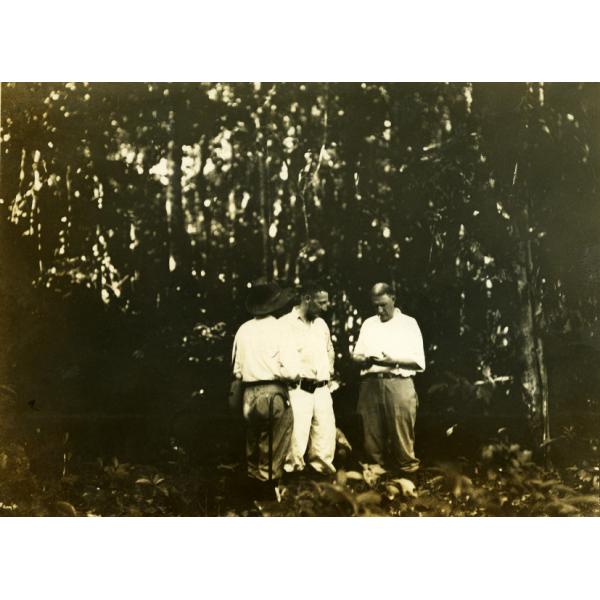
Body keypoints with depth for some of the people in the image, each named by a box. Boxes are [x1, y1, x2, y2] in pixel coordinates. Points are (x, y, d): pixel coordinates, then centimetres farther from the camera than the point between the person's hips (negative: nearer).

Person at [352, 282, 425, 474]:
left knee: (402, 438, -6)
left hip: (399, 384, -3)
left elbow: (419, 361, 0)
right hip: (370, 385, 4)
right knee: (372, 436, 4)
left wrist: (394, 360, -13)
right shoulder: (368, 324, 18)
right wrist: (366, 359, -4)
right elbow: (355, 355, 18)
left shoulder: (408, 323, 6)